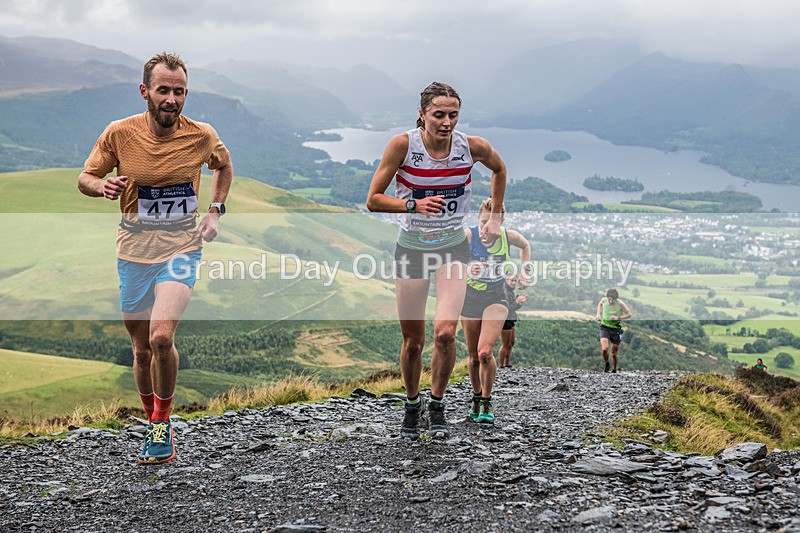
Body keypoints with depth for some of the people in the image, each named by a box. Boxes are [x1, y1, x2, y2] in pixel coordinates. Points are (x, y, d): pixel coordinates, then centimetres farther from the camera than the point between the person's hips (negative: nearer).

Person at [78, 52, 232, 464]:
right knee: (142, 348, 9)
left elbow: (224, 167, 16)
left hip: (181, 247, -2)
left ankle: (162, 423, 1)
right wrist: (103, 186, -19)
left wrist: (215, 211, 4)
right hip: (134, 249, 2)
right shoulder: (119, 133, -8)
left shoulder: (201, 136, -7)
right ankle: (154, 426, 32)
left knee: (161, 338, -21)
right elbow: (85, 178, 4)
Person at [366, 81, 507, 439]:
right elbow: (373, 200, -12)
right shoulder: (403, 145, -17)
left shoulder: (474, 147, -13)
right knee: (412, 340, 7)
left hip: (453, 248, 0)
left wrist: (495, 217, 10)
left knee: (445, 332, -18)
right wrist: (415, 204, -27)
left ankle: (437, 406, 4)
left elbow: (499, 168, 12)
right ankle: (412, 406, 32)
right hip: (411, 246, 0)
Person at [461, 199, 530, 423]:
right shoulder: (468, 236, -14)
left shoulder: (509, 236, -8)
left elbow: (525, 246, 15)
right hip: (470, 297, 1)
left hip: (496, 298, -1)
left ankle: (486, 403, -1)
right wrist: (467, 269, -35)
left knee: (485, 352, -18)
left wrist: (524, 271, 6)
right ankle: (476, 397, 33)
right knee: (474, 356, 9)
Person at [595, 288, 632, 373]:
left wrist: (618, 318, -22)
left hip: (616, 329, -1)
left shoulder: (620, 304, -17)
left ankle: (614, 369, 32)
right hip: (605, 327, 1)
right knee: (604, 349, -21)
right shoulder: (604, 300, -10)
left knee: (614, 353, 7)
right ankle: (607, 364, 8)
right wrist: (598, 314, 2)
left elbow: (629, 314, -8)